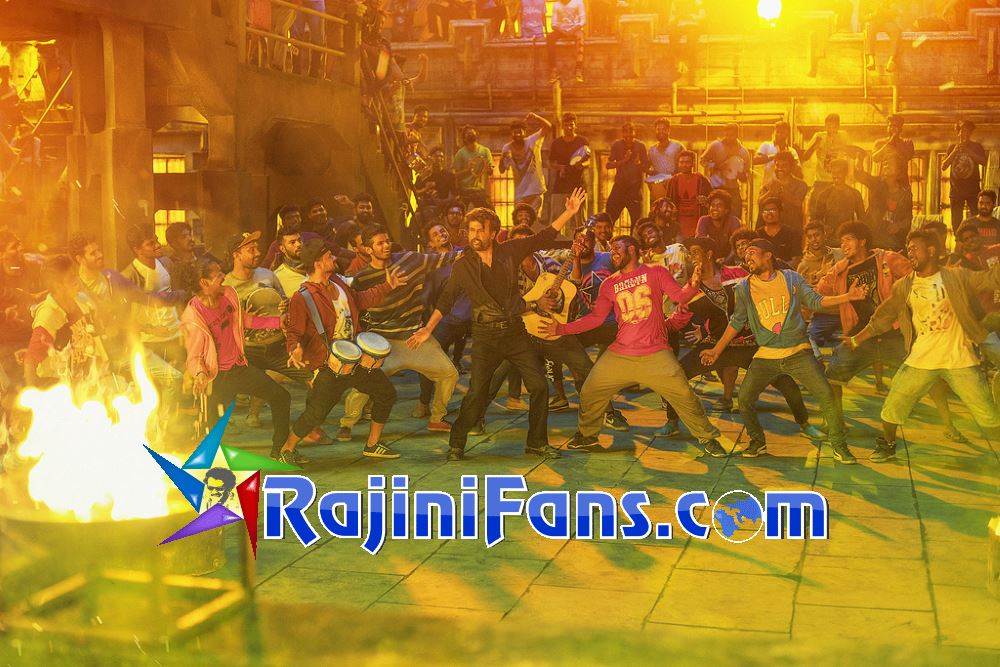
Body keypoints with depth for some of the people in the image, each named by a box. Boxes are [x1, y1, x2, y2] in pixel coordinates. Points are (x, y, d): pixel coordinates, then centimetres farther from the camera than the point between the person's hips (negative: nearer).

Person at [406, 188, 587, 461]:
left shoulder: (510, 250, 1)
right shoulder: (462, 265, -1)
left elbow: (543, 238, 7)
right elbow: (446, 300, 4)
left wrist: (569, 212, 1)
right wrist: (427, 329, -4)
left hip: (516, 331, 2)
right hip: (485, 336, -2)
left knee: (539, 386, 0)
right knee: (476, 392, -9)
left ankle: (537, 443, 16)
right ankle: (456, 445, 8)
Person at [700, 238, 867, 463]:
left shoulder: (791, 279, 0)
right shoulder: (744, 288, 2)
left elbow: (815, 301, 3)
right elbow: (737, 323, 9)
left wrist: (847, 297, -9)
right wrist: (716, 350, 8)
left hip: (799, 353, -1)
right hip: (766, 356, 1)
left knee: (827, 396, -10)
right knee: (745, 399, -8)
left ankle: (839, 446, 7)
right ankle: (757, 442, 18)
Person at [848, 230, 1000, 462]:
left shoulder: (957, 277, -6)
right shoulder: (903, 286, 2)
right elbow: (883, 317, 9)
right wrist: (857, 339, 9)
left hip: (959, 360, -2)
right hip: (921, 360, 2)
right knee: (893, 405, 5)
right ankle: (887, 446, 28)